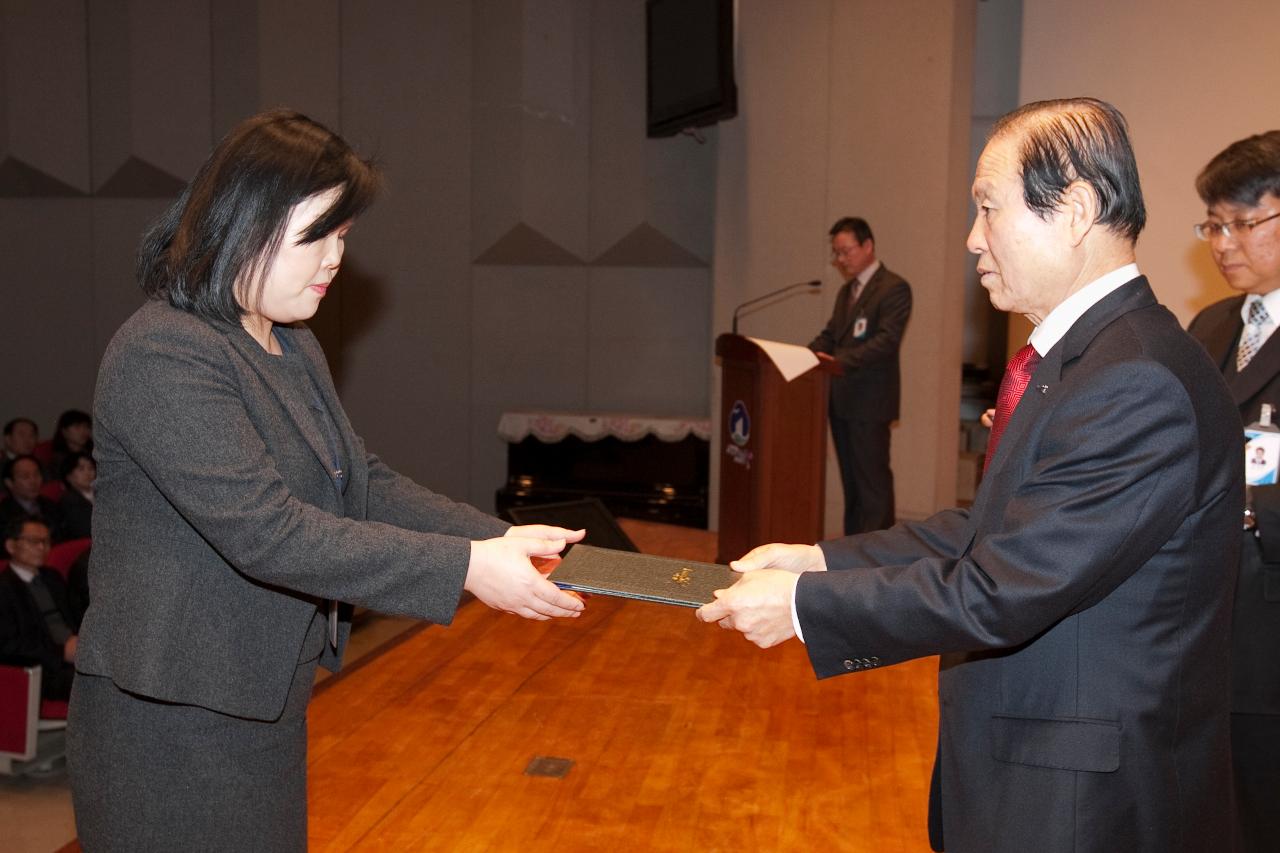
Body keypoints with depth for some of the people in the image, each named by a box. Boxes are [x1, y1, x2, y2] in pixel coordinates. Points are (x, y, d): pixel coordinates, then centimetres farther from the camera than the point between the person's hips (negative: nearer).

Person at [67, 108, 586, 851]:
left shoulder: (294, 349, 10)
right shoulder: (162, 356, -21)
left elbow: (364, 485, 5)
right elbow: (267, 532, -28)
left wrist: (499, 539, -9)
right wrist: (466, 568, -28)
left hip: (266, 705, 9)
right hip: (175, 726, -9)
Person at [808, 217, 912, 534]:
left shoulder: (893, 288, -8)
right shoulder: (846, 291, 20)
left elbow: (887, 339, -19)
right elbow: (830, 335, 18)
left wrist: (841, 361, -28)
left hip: (869, 401, -8)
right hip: (841, 400, 9)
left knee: (873, 479, -5)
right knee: (850, 479, 13)